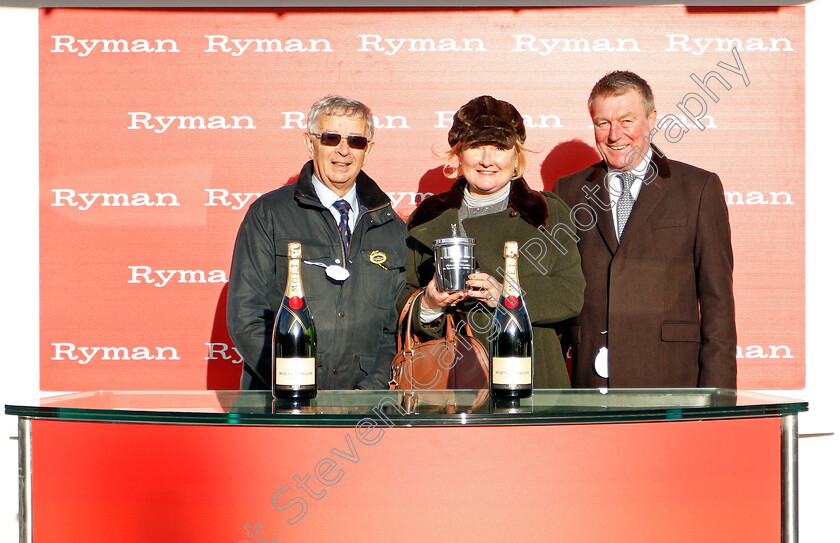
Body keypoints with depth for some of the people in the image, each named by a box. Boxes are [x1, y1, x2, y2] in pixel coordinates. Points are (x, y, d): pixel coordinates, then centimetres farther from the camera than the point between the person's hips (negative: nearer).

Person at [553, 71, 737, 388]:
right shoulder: (569, 191, 13)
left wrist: (716, 393, -5)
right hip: (589, 381, 2)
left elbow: (717, 297, 3)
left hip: (669, 380, -2)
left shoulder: (699, 188, 6)